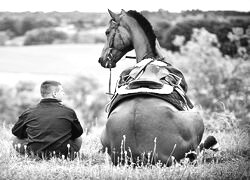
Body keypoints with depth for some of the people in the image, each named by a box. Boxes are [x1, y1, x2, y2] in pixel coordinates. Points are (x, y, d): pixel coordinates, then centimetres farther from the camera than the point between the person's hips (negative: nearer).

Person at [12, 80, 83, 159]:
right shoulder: (68, 112, -4)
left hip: (35, 153, -1)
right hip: (63, 153, 1)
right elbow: (78, 133, 11)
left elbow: (16, 132, 12)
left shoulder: (29, 112, -2)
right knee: (79, 139, 30)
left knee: (16, 140, 26)